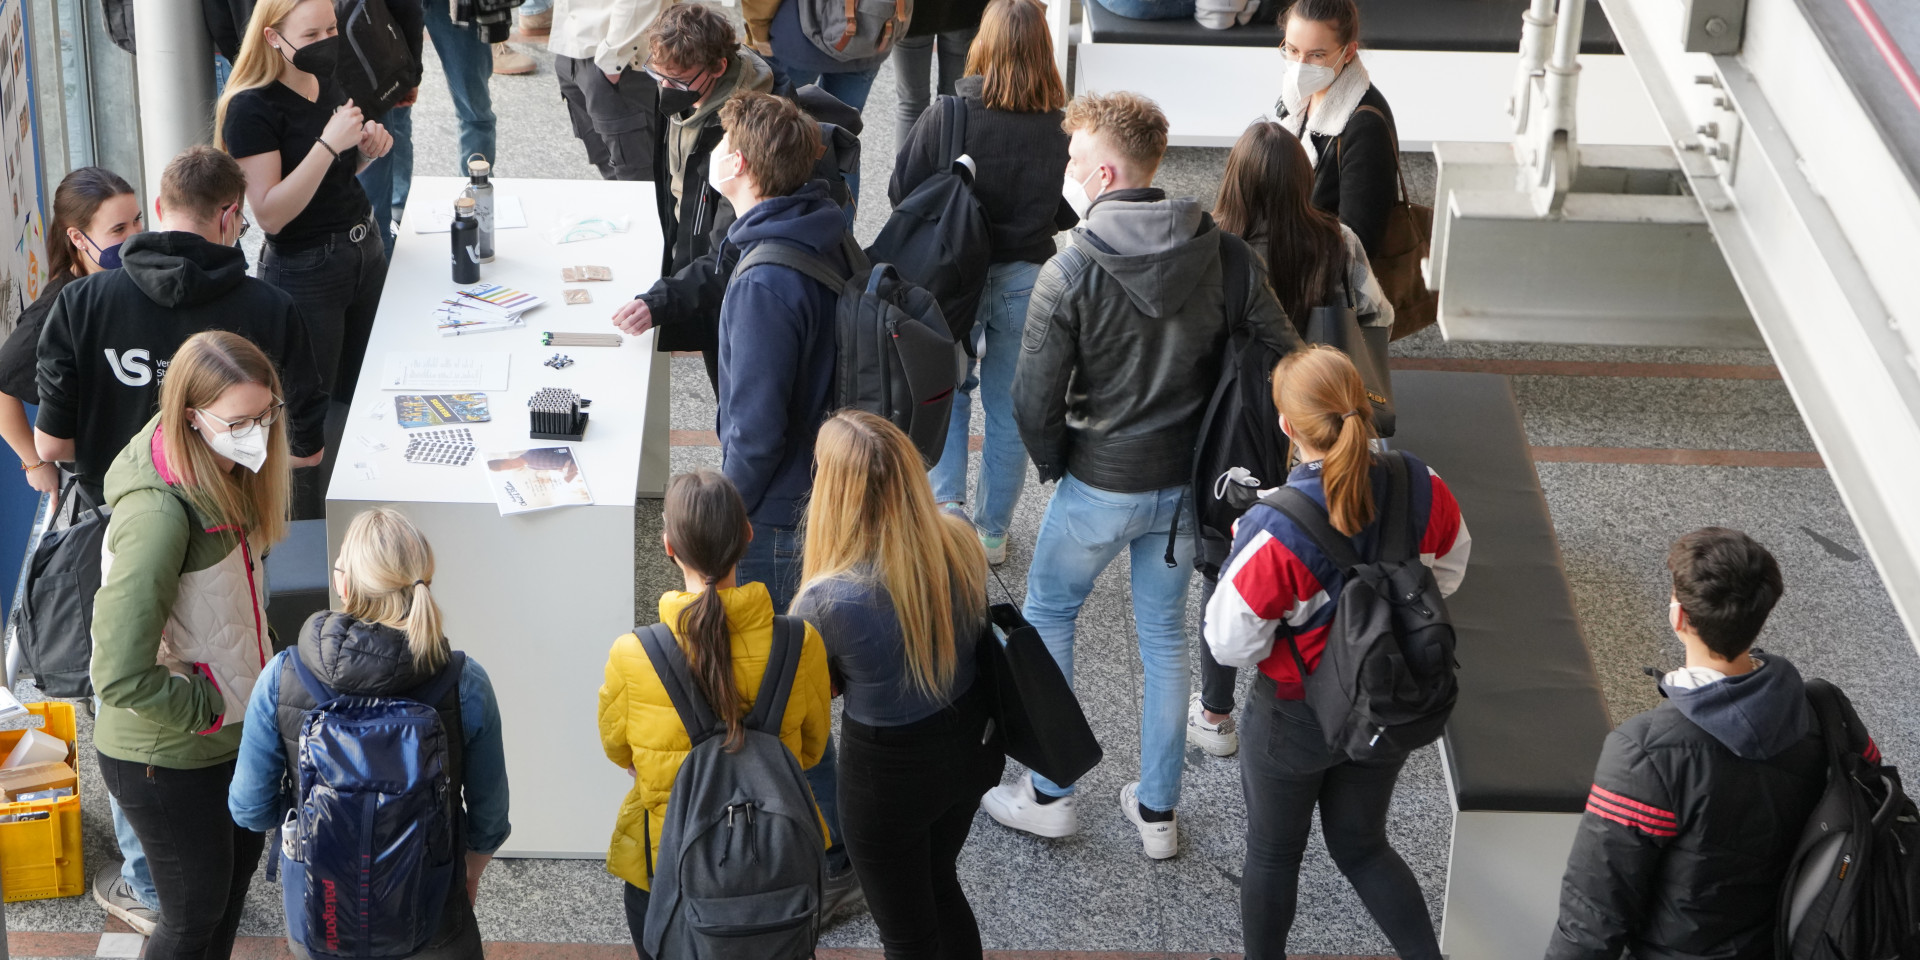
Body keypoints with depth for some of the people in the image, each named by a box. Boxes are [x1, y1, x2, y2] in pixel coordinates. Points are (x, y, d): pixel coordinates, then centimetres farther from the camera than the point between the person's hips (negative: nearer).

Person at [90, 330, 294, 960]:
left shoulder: (225, 475, -5)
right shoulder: (158, 512, -33)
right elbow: (120, 677, -35)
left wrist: (259, 661, 4)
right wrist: (212, 706, -22)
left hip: (231, 731, 8)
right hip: (166, 759, -8)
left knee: (237, 870, 26)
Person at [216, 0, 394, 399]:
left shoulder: (325, 82, 5)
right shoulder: (251, 108, -18)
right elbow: (270, 214, -24)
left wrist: (366, 150, -1)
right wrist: (328, 144, -30)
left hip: (366, 250, 7)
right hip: (304, 271, -7)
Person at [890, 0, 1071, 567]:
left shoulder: (945, 117, -18)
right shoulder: (1063, 129, -15)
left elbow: (902, 193, -8)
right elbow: (1072, 214, -4)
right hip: (1026, 276, 1)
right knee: (1010, 403, 15)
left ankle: (946, 499, 3)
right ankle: (992, 531, 24)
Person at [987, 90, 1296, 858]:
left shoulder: (1068, 276, -20)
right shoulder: (1224, 255, -9)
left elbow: (1034, 401, -17)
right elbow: (1282, 356, -5)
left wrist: (1057, 468, 3)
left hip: (1100, 485, -4)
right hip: (1187, 483, 4)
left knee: (1046, 616, 19)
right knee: (1164, 635, 18)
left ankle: (1049, 795, 23)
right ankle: (1157, 810, 27)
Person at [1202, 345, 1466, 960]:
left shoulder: (1273, 531, -33)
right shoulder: (1422, 488, -18)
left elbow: (1232, 645, -21)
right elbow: (1447, 574, 2)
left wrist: (1237, 553, -9)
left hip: (1297, 719, -4)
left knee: (1273, 852, 22)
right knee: (1362, 845, 27)